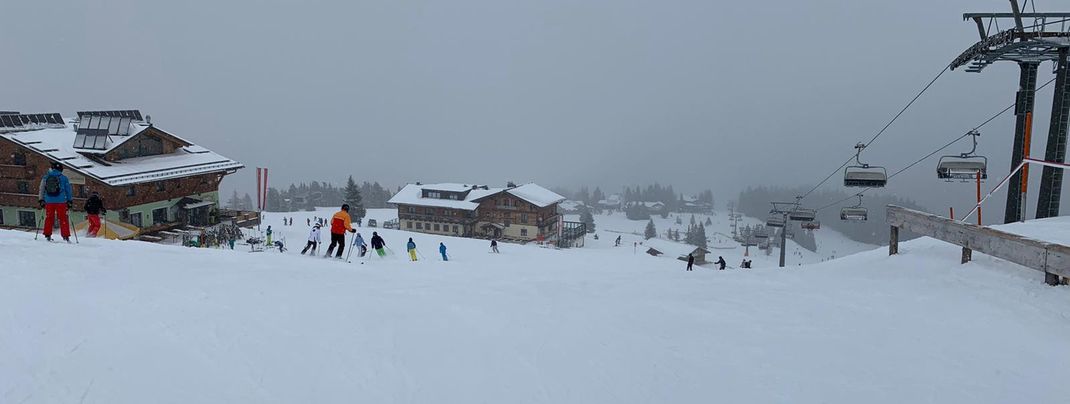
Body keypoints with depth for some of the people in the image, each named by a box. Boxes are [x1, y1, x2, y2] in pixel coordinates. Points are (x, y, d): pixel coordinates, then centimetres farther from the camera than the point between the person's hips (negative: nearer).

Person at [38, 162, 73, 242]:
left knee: (49, 218, 12)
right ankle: (66, 236, -3)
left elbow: (42, 190, 9)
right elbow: (68, 190, 3)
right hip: (61, 202, -2)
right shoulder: (64, 178, -1)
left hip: (49, 201, 2)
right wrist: (70, 201, 10)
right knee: (63, 218, 1)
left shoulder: (46, 177, 5)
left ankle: (48, 235, 13)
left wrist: (41, 200, 17)